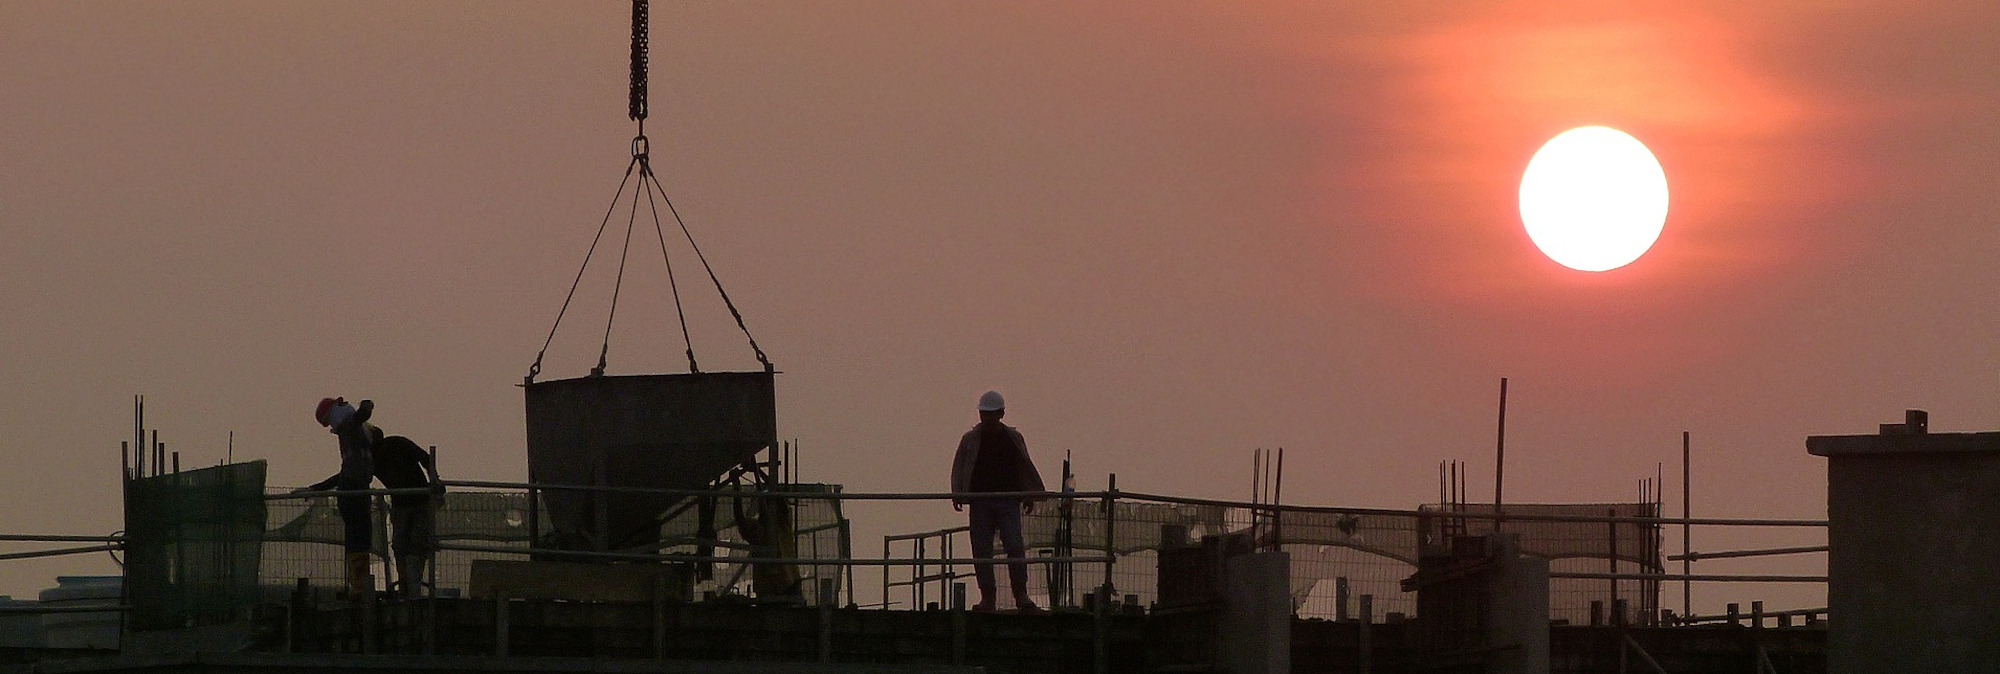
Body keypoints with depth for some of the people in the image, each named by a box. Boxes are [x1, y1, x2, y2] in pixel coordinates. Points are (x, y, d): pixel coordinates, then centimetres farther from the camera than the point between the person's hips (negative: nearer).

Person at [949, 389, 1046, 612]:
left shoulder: (1013, 438, 10)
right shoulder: (971, 439, 8)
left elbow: (1025, 468, 18)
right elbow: (958, 468, 6)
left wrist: (1030, 495, 14)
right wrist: (957, 494, -7)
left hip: (1008, 500, 0)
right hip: (980, 500, 1)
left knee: (1015, 547, -11)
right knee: (982, 550, 0)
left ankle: (1021, 595, -8)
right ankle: (986, 597, 5)